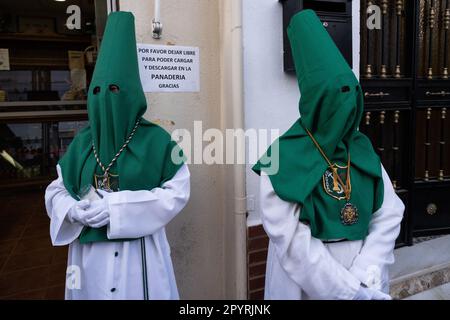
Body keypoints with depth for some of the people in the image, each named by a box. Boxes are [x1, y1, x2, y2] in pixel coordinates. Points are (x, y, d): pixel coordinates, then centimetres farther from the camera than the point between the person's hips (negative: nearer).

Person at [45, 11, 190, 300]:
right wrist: (74, 210, -14)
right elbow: (56, 190, 10)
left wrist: (116, 207, -18)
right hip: (89, 252, 4)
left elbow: (177, 190, -10)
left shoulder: (155, 140, -7)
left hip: (139, 252, -3)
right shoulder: (82, 143, 4)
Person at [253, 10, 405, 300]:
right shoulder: (283, 159, -16)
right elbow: (292, 241, -19)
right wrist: (349, 290, -18)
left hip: (364, 283, 4)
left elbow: (389, 215, -4)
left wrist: (365, 276, -16)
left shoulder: (363, 150, -1)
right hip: (307, 283, -4)